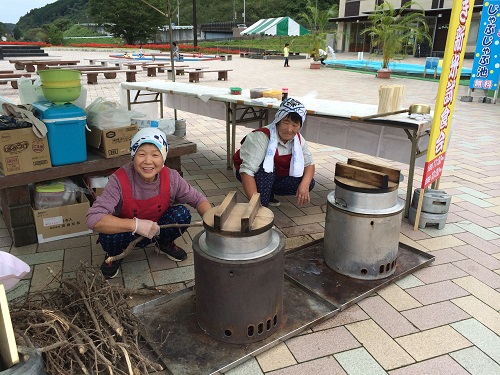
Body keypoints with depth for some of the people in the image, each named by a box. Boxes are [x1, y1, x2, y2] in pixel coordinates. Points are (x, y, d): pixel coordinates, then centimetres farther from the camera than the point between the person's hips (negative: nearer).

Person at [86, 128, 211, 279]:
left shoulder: (171, 178, -20)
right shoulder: (120, 180, -29)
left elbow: (198, 199, -7)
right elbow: (93, 219, -36)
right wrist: (136, 225, -45)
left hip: (156, 230, 2)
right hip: (126, 232, -2)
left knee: (182, 214, -23)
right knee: (109, 236, -34)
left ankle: (164, 244, 9)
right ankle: (114, 255, 5)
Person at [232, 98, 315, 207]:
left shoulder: (298, 139, -12)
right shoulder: (261, 137, -33)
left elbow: (309, 163, -5)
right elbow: (247, 171, -41)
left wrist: (305, 184, -27)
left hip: (275, 176, 6)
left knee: (309, 183, -10)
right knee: (267, 166, -37)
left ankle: (268, 193, 6)